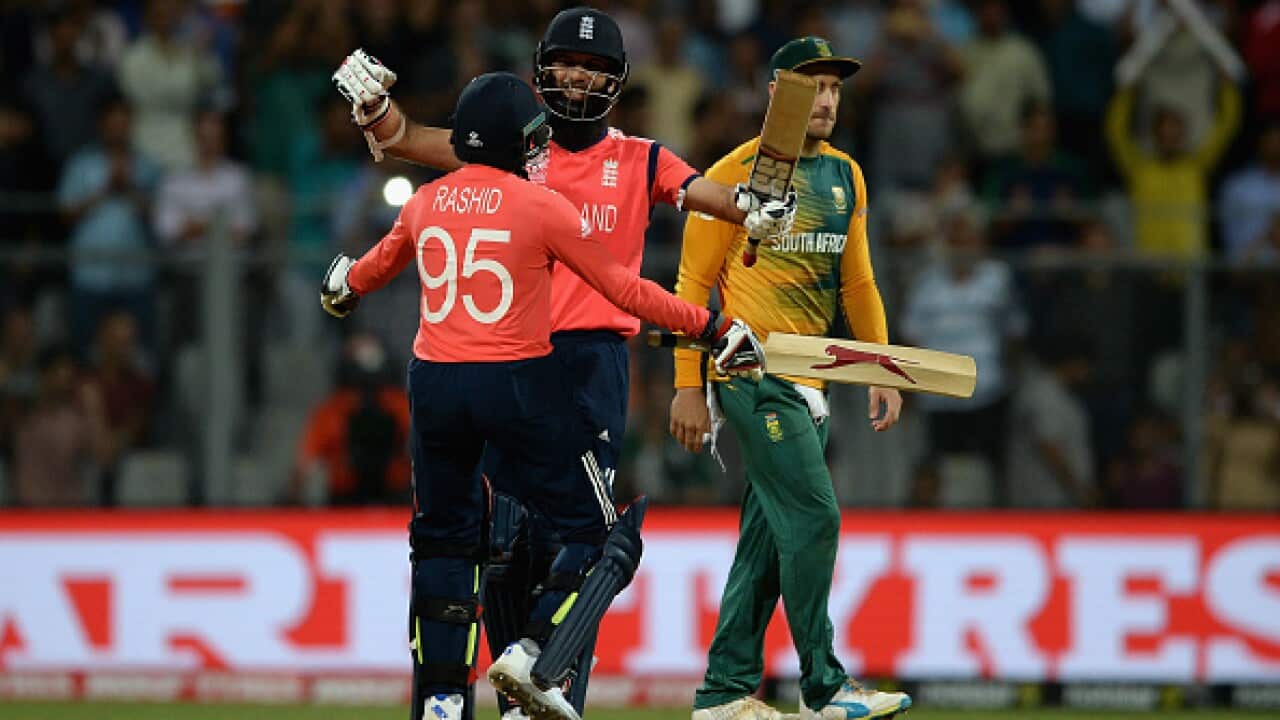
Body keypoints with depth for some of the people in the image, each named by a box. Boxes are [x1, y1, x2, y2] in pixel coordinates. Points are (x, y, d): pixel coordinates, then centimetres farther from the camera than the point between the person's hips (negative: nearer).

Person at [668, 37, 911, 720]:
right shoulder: (735, 175, -6)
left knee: (770, 537, 8)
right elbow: (693, 284, -6)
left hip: (809, 382, 7)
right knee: (813, 516, -13)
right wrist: (689, 386, -10)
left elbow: (857, 282, 20)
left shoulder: (845, 176, 14)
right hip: (754, 375, -7)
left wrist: (883, 372, 11)